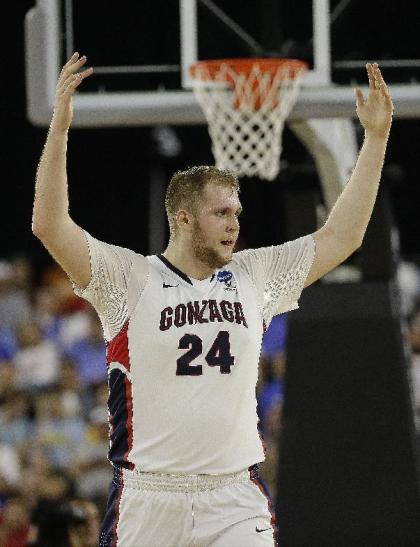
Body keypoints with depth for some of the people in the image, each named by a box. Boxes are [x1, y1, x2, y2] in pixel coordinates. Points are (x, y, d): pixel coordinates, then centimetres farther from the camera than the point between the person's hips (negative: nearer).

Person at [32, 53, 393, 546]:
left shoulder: (253, 277, 9)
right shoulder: (131, 279, -3)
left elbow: (339, 237, 12)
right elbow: (50, 227, -13)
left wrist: (376, 137, 8)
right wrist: (59, 126, -22)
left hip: (235, 499, 3)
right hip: (147, 499, -3)